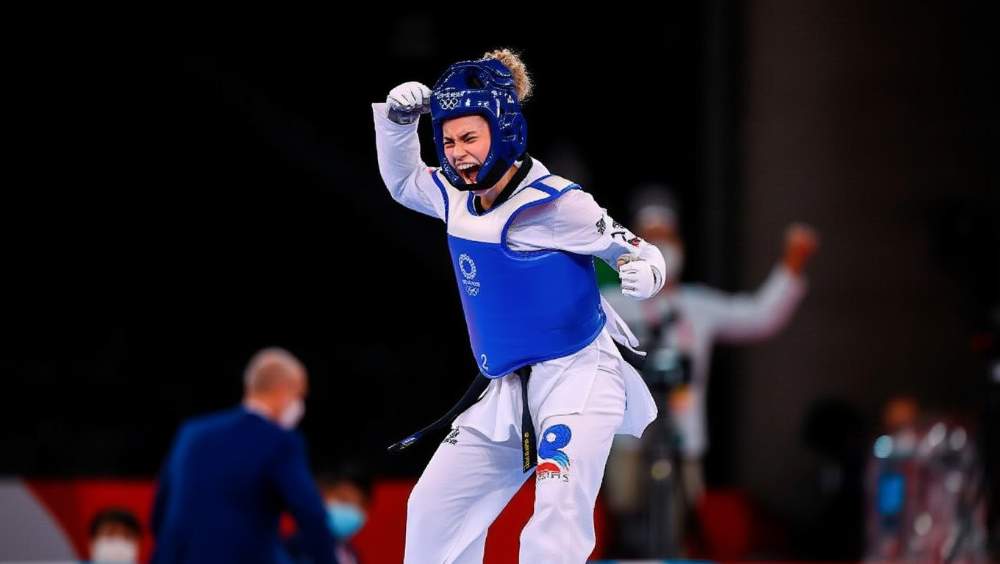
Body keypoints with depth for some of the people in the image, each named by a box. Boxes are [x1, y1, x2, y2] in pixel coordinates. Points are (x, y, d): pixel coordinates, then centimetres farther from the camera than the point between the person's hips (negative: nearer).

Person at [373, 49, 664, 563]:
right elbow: (402, 182, 24)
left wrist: (642, 276, -33)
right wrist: (396, 121, 4)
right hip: (507, 391, 8)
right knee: (433, 508, 13)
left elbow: (638, 252, -9)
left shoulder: (554, 203, -18)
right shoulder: (456, 196, 3)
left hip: (576, 377, -8)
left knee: (559, 518, -27)